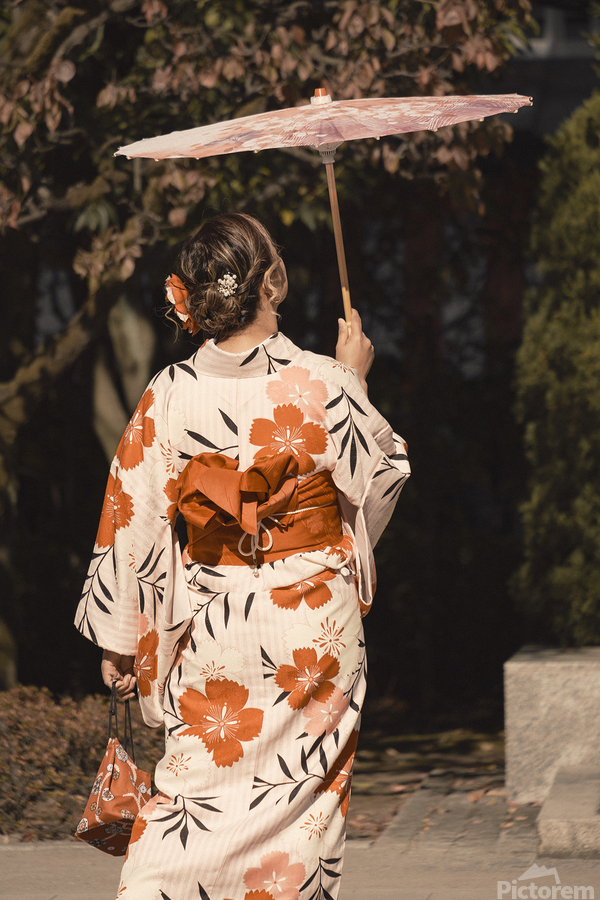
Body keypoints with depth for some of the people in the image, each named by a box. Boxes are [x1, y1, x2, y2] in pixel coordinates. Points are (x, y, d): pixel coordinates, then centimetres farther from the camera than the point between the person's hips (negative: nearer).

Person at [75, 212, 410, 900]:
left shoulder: (169, 396, -8)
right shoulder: (322, 387, -14)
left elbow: (134, 525, -3)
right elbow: (379, 475, 3)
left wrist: (118, 641, 6)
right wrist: (355, 383, 17)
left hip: (212, 625, 2)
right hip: (314, 629, -2)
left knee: (195, 782, 9)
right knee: (303, 791, 11)